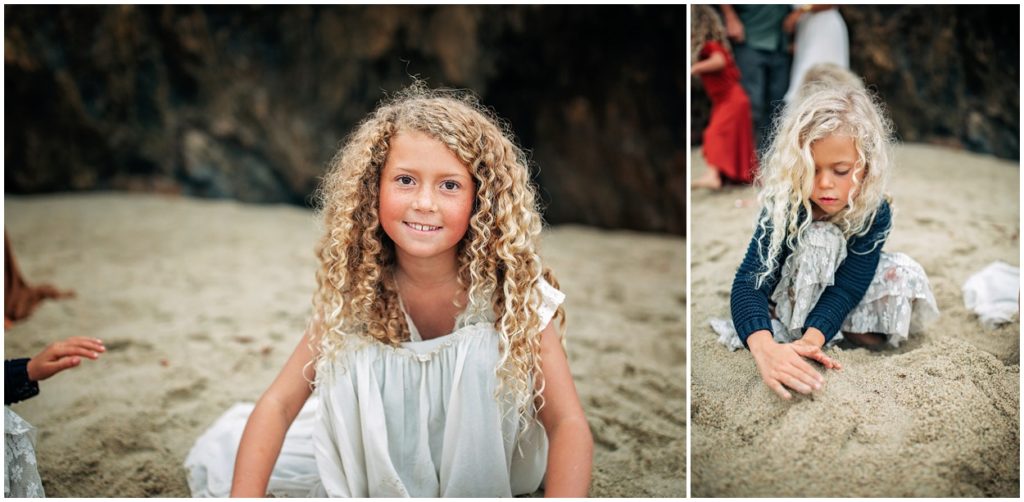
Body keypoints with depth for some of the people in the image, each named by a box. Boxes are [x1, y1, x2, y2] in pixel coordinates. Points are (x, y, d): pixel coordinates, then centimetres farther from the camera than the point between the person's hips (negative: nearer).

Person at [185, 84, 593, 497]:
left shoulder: (509, 286, -24)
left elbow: (568, 423, -30)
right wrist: (245, 494, -35)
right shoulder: (354, 285, -18)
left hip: (493, 447, -2)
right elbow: (278, 402, -20)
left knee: (481, 348, -31)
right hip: (392, 455, 2)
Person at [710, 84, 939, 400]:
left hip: (834, 298, 4)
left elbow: (847, 286, -30)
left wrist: (812, 338, -52)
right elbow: (749, 280, -44)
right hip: (789, 296, -3)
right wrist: (765, 349, -65)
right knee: (819, 238, -32)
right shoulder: (786, 205, -33)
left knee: (904, 272, -23)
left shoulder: (876, 212, -25)